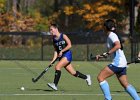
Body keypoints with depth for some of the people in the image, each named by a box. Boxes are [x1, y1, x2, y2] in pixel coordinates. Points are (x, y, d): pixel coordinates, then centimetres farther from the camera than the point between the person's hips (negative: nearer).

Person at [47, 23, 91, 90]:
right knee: (73, 72, 11)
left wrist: (62, 51, -17)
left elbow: (69, 45, -14)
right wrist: (53, 59, 2)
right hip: (61, 57, 7)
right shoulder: (54, 40, 9)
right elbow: (56, 50, 13)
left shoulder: (63, 36, -9)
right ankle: (86, 77, 33)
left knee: (57, 67, -24)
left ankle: (55, 84, -26)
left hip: (67, 55, -7)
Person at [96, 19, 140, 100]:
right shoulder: (111, 36, 19)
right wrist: (101, 56, 20)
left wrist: (107, 53, -27)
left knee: (100, 77, -8)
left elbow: (118, 45, -28)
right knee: (125, 84, 9)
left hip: (117, 62, -10)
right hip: (122, 63, 10)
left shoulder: (112, 35, -10)